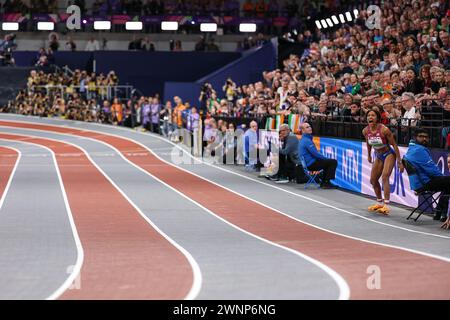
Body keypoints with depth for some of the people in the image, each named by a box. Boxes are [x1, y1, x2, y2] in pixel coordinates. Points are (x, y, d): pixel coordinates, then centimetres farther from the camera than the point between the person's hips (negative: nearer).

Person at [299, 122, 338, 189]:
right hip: (311, 164, -11)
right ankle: (326, 183, -7)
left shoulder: (303, 140, 16)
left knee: (328, 162, 27)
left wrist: (324, 158, 12)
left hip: (308, 163, 11)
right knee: (333, 162, -11)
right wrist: (326, 158, -6)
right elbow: (315, 154, -20)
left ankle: (324, 183, 22)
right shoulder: (307, 140, -18)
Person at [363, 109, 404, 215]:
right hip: (378, 156, 7)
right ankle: (379, 203, 30)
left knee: (384, 177, -24)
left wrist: (399, 162, -20)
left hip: (389, 154, -6)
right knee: (373, 180, 10)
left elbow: (394, 145, -19)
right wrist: (369, 155, 23)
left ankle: (386, 206, -25)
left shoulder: (384, 130, -25)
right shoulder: (365, 131, -10)